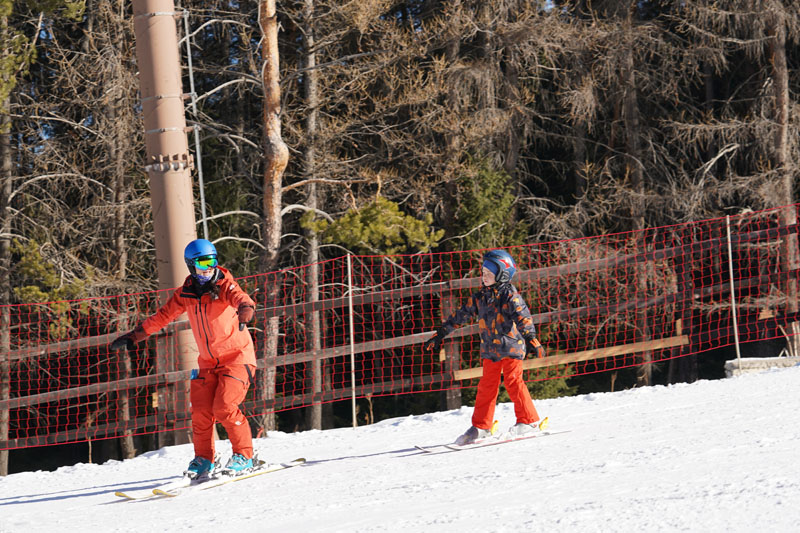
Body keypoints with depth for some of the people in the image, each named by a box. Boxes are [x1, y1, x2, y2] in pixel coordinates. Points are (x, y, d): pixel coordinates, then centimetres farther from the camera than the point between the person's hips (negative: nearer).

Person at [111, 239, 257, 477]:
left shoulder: (225, 286, -12)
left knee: (225, 407, -18)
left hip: (236, 357, -5)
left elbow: (240, 297, -33)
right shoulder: (185, 294, 2)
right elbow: (162, 316, 13)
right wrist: (133, 336, 13)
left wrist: (245, 309, -57)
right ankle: (204, 459, 15)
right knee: (201, 411, -2)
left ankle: (244, 456, -3)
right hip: (208, 362, 5)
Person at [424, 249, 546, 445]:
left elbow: (523, 318, -18)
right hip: (490, 350, 6)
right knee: (486, 386, 6)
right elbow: (461, 316, 18)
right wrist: (440, 334, 21)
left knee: (513, 382, -9)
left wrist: (531, 339, -32)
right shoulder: (480, 298, 11)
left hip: (510, 346, -6)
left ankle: (529, 421, -2)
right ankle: (481, 427, 10)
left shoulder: (510, 295, -9)